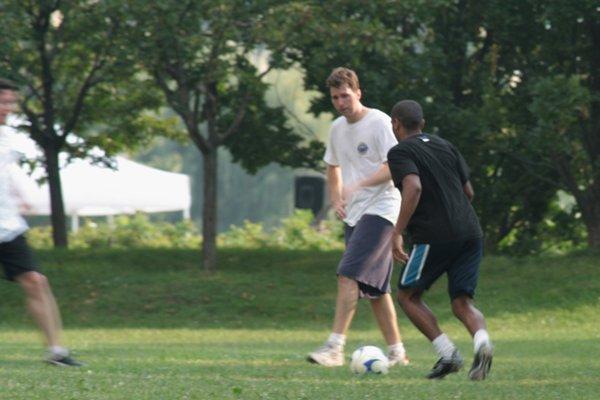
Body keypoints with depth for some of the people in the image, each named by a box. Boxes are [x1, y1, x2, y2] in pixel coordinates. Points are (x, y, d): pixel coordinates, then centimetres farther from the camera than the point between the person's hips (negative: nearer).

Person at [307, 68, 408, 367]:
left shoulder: (378, 123, -10)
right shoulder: (337, 128, 13)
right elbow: (333, 167, 29)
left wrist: (362, 184, -29)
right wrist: (335, 197, 12)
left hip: (380, 209, -8)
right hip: (354, 215, 8)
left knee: (349, 275, -20)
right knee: (375, 287, 9)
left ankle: (335, 347, -26)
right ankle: (396, 351, 16)